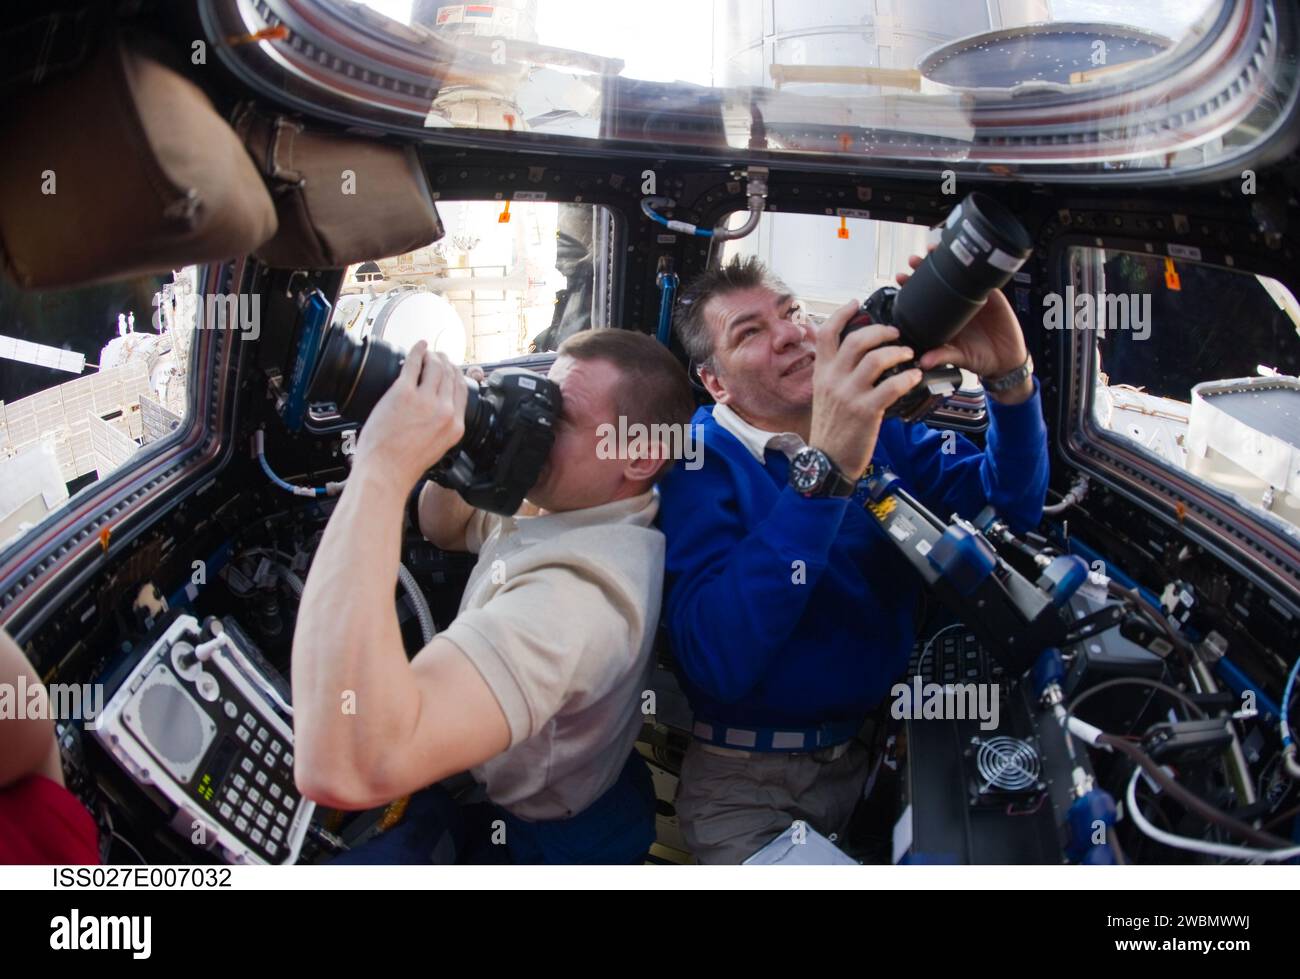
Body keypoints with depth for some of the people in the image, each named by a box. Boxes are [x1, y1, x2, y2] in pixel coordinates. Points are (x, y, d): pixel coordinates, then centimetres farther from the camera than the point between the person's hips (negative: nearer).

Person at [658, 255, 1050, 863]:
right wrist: (826, 469, -35)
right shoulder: (696, 464, -12)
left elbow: (1010, 506, 0)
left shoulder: (878, 429, 5)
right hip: (748, 780, -5)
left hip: (876, 753, 5)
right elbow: (714, 661, -28)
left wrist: (1010, 377, -19)